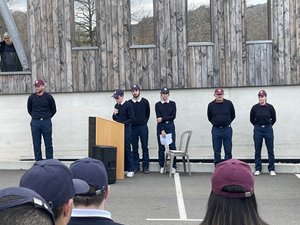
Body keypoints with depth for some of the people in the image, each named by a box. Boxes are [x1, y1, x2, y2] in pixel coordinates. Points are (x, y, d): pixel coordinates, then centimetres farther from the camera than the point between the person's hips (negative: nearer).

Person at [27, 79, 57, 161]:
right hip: (35, 123, 2)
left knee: (48, 144, 1)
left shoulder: (48, 97, -2)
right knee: (36, 145, 5)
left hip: (46, 122, -2)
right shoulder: (31, 98, 3)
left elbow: (53, 110, 9)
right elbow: (29, 110, 18)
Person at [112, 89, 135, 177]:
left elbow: (132, 119, -11)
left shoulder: (128, 105, -7)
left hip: (126, 129, -7)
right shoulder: (116, 105, 14)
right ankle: (124, 168, 12)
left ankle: (131, 170, -1)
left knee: (127, 148, -6)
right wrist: (114, 114, 0)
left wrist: (123, 123, -18)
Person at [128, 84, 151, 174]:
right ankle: (136, 166, 13)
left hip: (143, 127, -1)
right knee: (135, 148, 6)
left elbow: (148, 114, 10)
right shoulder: (129, 103, 2)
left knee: (145, 147, 1)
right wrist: (130, 122, 4)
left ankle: (145, 166, 6)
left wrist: (144, 122, 8)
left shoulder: (145, 101, 1)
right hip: (133, 127, 1)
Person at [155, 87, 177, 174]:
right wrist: (162, 130, -15)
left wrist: (162, 119, -13)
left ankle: (173, 166, 2)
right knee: (161, 148, 3)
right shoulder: (157, 104, 3)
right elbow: (158, 118, -6)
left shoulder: (172, 103, 6)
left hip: (170, 126, 0)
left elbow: (173, 116, -4)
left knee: (172, 146, -3)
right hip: (160, 127, 0)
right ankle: (162, 166, 11)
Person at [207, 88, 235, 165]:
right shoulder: (211, 105, 0)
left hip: (227, 129, -1)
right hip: (216, 130, 1)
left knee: (228, 150, 3)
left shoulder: (229, 103, -2)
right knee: (216, 151, 6)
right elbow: (209, 118, 15)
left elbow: (233, 115, 11)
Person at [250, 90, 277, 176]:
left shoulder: (270, 107, -5)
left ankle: (271, 169, 11)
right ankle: (258, 169, 14)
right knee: (257, 151, 5)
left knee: (270, 150, 3)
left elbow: (274, 119, 7)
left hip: (268, 130, -1)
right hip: (257, 130, 1)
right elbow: (252, 119, 9)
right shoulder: (255, 107, -3)